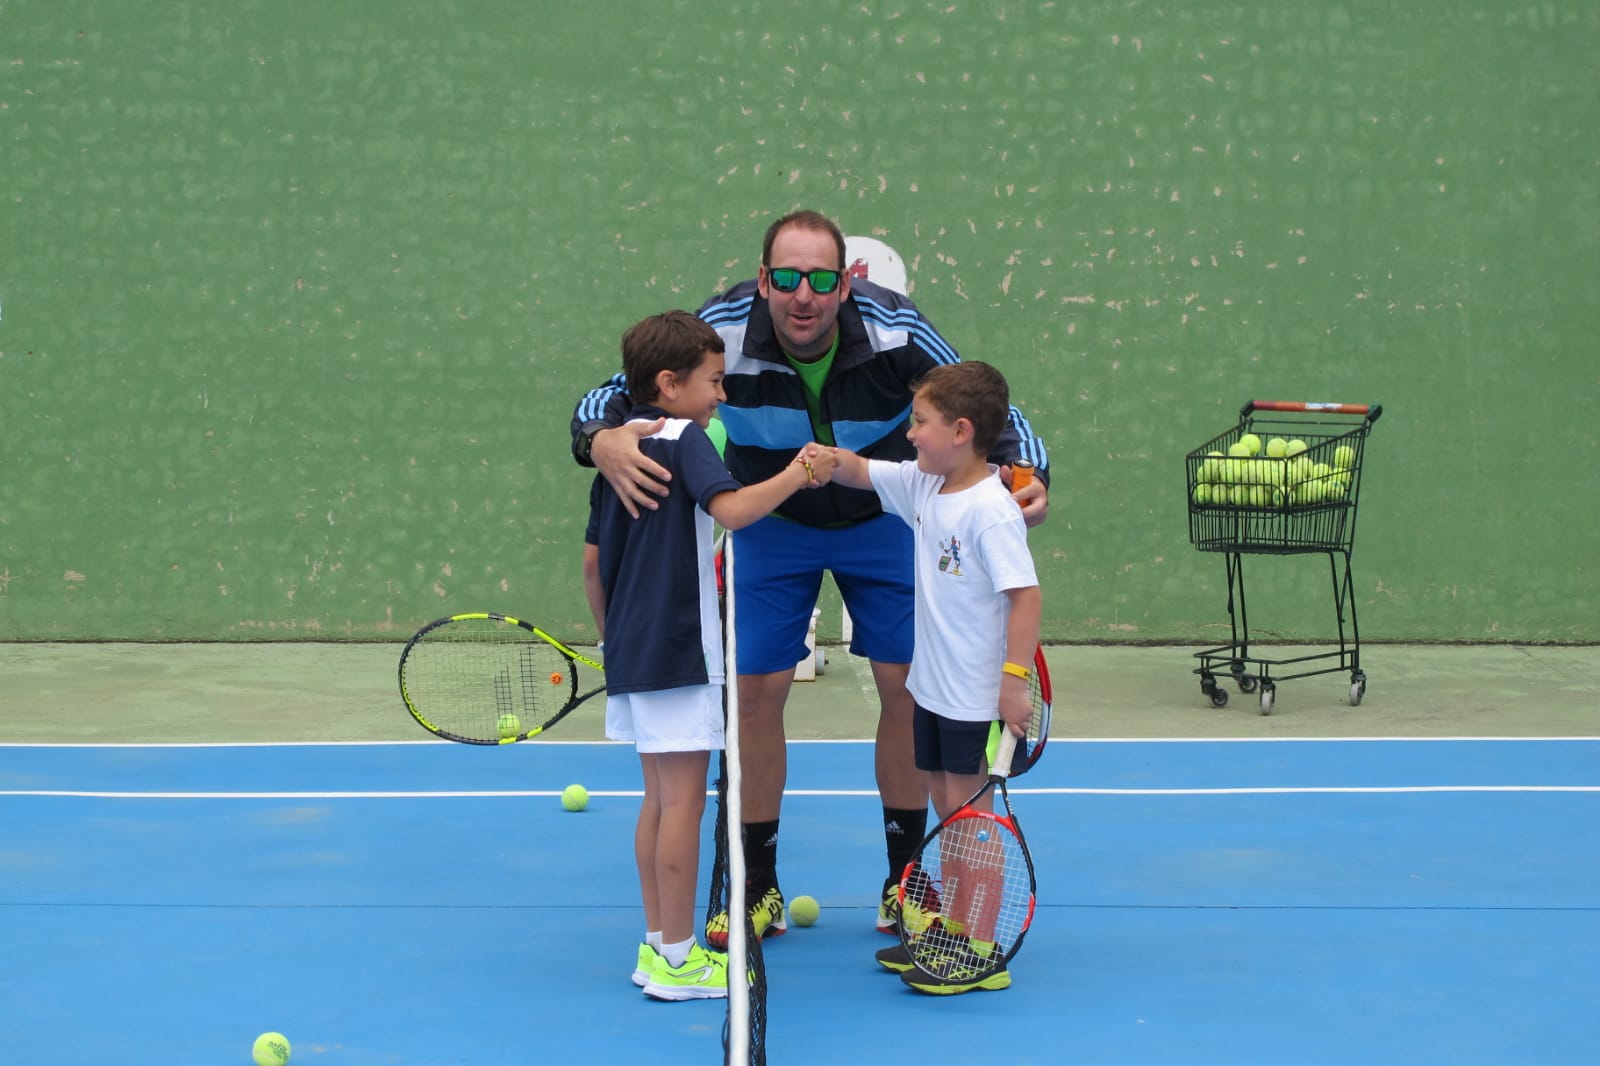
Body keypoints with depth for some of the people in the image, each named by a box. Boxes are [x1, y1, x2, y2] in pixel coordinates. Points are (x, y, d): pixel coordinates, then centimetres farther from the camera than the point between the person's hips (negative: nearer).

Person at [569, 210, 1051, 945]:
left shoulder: (895, 331, -31)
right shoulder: (721, 331, -31)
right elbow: (610, 399, -25)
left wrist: (1027, 475, -43)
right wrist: (601, 440, -50)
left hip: (883, 519, 0)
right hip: (772, 524, 0)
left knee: (906, 686, -1)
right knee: (756, 691, -3)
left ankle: (904, 882, 17)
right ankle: (758, 888, 13)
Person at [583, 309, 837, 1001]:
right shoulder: (684, 438, -10)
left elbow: (594, 558, 17)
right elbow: (730, 509, -29)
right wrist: (794, 477, -20)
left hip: (630, 652, 9)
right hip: (677, 654, -9)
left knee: (660, 798, 15)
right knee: (683, 799, -3)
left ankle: (657, 946, 21)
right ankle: (677, 962, 2)